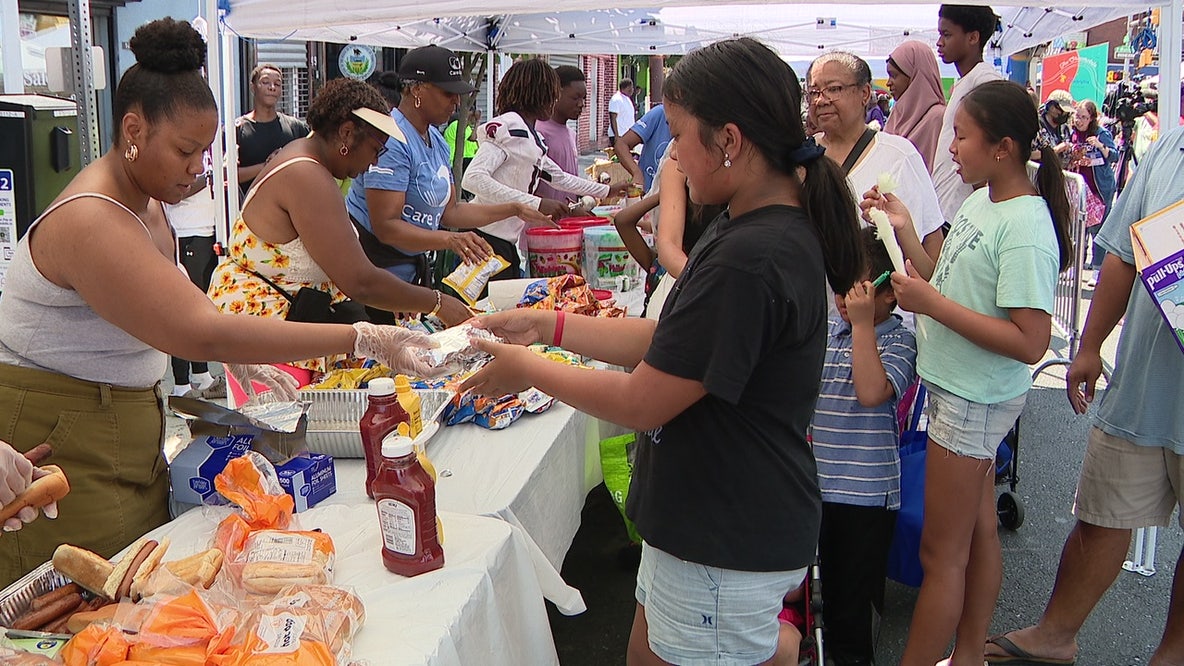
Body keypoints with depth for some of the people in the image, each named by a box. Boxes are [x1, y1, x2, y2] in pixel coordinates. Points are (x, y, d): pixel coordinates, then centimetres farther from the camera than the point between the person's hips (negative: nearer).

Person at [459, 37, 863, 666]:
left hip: (728, 549, -10)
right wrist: (547, 324, 5)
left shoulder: (747, 259, -29)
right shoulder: (761, 230, 4)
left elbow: (641, 403, -23)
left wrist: (528, 370, -8)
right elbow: (665, 342, 8)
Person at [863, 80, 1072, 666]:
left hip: (975, 400, -9)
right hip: (960, 391, 9)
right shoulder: (981, 202, 4)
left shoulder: (1025, 228, -22)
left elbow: (1030, 342, -26)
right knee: (978, 531, 20)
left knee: (942, 551, 2)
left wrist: (931, 304, -26)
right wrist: (905, 233, 0)